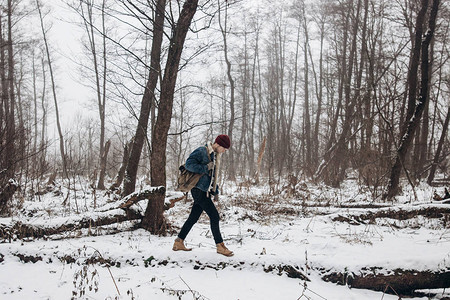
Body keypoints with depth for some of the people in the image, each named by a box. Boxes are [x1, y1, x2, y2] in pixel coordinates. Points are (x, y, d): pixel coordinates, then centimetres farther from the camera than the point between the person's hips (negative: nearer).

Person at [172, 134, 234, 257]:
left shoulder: (213, 155, 16)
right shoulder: (201, 151, -12)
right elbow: (188, 164, -22)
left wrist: (215, 189, 16)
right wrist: (205, 168, -21)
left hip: (205, 191, 9)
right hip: (199, 190, -9)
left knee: (193, 218, 12)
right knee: (214, 216, -8)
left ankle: (178, 243, 20)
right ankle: (220, 245, -1)